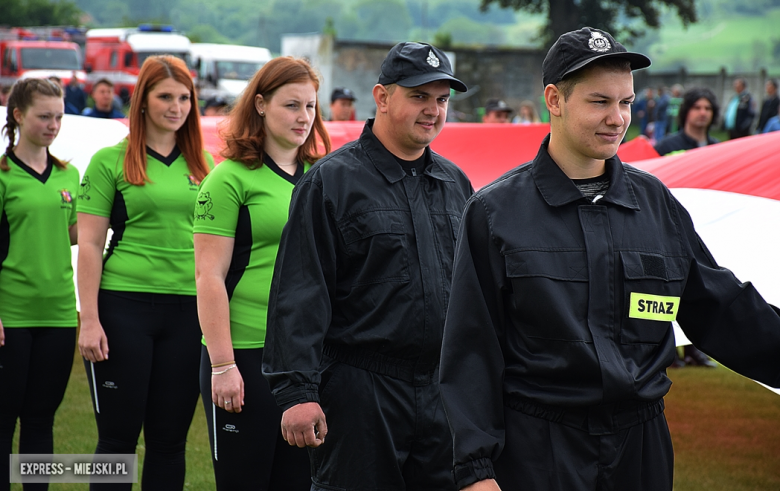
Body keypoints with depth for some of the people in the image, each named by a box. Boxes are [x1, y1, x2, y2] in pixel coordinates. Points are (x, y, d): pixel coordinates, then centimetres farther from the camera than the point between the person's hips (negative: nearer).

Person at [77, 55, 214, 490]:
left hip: (188, 308, 3)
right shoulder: (111, 161, 0)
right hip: (125, 306, -3)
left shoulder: (202, 163, 11)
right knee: (118, 437, 0)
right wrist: (90, 320, -10)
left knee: (170, 439, 6)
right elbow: (89, 244, -3)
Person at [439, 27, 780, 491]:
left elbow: (724, 309, 14)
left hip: (641, 446, 4)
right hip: (538, 452, -4)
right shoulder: (495, 212, -2)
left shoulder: (655, 201, 10)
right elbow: (471, 349, -4)